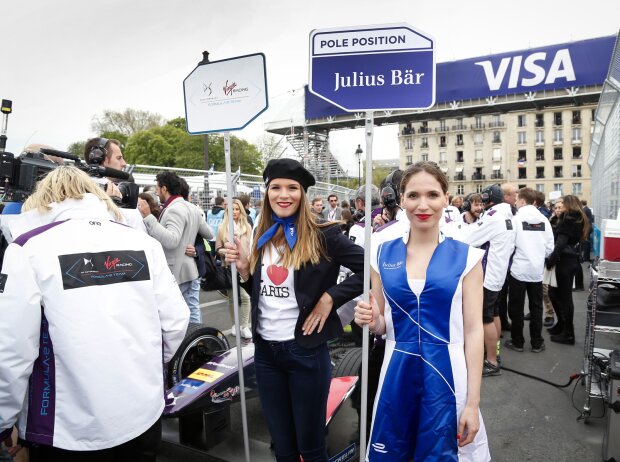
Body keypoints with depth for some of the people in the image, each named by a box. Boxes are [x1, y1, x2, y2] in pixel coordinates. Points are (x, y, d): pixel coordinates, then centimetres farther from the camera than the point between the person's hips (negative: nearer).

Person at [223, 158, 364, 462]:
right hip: (265, 350, 5)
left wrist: (330, 297, -16)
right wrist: (244, 269, -4)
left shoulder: (322, 235, -11)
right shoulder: (262, 237, 6)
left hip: (306, 350, -5)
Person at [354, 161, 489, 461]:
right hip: (398, 373, 2)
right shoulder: (382, 253, 0)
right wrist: (371, 320, -14)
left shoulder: (466, 256, -5)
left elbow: (473, 329, -5)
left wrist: (472, 402, -7)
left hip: (447, 373, -2)